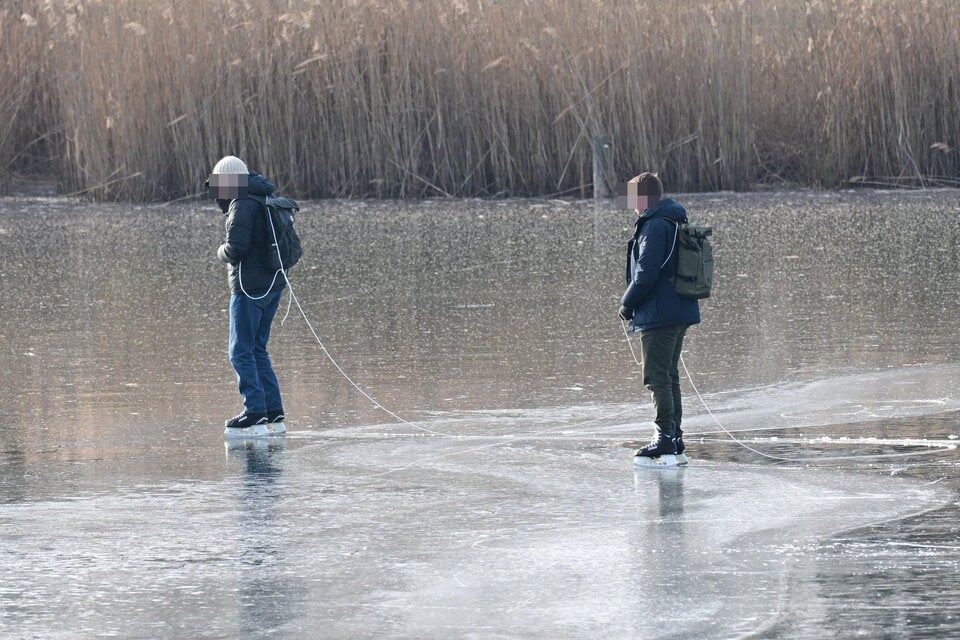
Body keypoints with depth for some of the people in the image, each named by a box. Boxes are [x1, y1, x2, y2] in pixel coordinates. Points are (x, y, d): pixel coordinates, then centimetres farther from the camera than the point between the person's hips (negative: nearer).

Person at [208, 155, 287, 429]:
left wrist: (222, 252, 0)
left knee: (241, 351, -4)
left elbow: (236, 247, -21)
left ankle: (255, 408, -8)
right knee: (257, 349, 16)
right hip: (273, 282, 9)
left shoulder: (242, 206, -14)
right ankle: (273, 407, 13)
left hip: (250, 287, -9)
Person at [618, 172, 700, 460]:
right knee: (670, 376, 15)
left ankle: (664, 438, -9)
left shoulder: (654, 227, -16)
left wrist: (627, 304, -7)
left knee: (657, 377, -7)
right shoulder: (677, 223, 15)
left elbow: (647, 274, -21)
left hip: (658, 315, -10)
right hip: (681, 312, 10)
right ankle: (674, 437, 18)